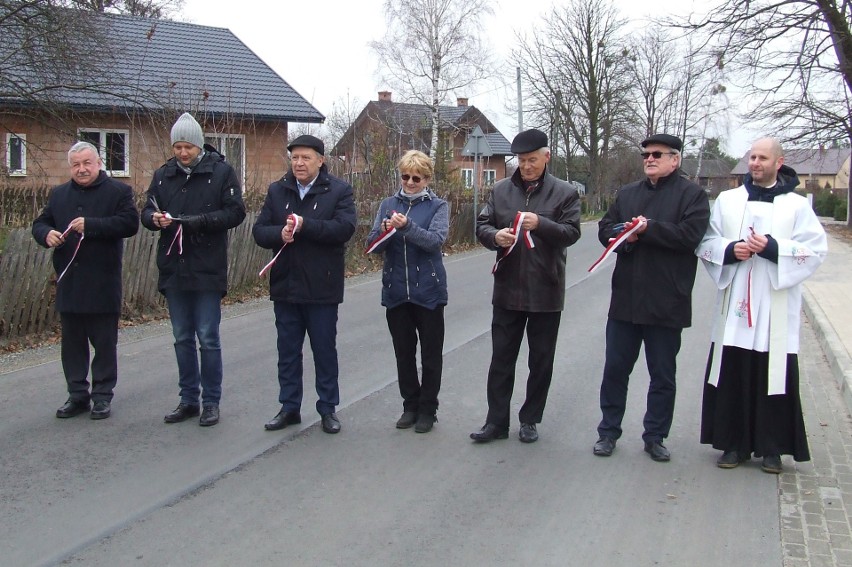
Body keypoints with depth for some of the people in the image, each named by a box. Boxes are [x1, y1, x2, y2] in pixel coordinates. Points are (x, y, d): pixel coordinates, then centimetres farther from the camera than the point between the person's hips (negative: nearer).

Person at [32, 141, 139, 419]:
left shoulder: (118, 191, -2)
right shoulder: (59, 194, 15)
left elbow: (130, 223, -15)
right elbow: (40, 223, 17)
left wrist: (90, 225, -21)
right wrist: (46, 234, -7)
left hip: (103, 284, -5)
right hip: (68, 282, 5)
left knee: (104, 342, 3)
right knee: (72, 343, 10)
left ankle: (102, 396, 13)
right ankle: (77, 395, 20)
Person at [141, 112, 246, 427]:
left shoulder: (221, 171, -4)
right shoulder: (163, 174, 9)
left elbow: (236, 212, -8)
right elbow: (147, 212, 9)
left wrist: (202, 220, -22)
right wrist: (155, 218, -14)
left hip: (207, 270, -5)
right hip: (173, 270, 5)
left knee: (208, 338, 1)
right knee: (182, 338, 12)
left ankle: (211, 402, 13)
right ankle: (189, 399, 23)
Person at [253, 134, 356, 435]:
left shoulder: (339, 190, -4)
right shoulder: (277, 190, 8)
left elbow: (345, 228, -18)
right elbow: (259, 230, 3)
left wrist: (304, 225, -24)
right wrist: (280, 233, -18)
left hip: (321, 287, -4)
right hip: (285, 285, 4)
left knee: (325, 350, 8)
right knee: (287, 351, 12)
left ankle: (328, 408, 20)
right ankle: (289, 407, 24)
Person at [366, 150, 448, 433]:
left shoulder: (437, 206, -1)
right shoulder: (388, 204, 7)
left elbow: (436, 240, -17)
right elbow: (373, 245, 1)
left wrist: (406, 226, -29)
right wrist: (384, 231, -20)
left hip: (428, 290, -3)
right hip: (396, 291, 3)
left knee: (431, 354, 7)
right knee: (403, 352, 11)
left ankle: (427, 409, 20)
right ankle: (410, 406, 25)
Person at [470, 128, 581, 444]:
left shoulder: (565, 193, -2)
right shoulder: (501, 190, 5)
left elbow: (571, 233, -9)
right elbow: (481, 226, 5)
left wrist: (540, 224, -25)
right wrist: (495, 236, -17)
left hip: (546, 291, -1)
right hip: (507, 290, 2)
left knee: (541, 361, 10)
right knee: (501, 358, 6)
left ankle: (530, 420, 24)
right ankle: (496, 421, 15)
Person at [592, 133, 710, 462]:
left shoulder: (692, 195, -1)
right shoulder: (627, 193, 15)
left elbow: (690, 235, -15)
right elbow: (605, 229, 8)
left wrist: (648, 229, -16)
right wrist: (625, 235, -12)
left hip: (666, 304, -4)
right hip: (625, 299, 4)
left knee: (663, 376, 8)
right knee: (615, 369, 9)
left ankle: (655, 437, 21)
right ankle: (608, 431, 21)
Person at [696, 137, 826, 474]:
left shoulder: (797, 206, 4)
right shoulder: (727, 200, 11)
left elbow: (816, 250, -4)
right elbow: (705, 242, 8)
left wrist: (773, 247, -16)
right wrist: (729, 250, -11)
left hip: (776, 310, -2)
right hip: (734, 306, 2)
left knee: (774, 375, 0)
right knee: (732, 375, 2)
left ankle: (771, 447, 11)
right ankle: (734, 444, 13)